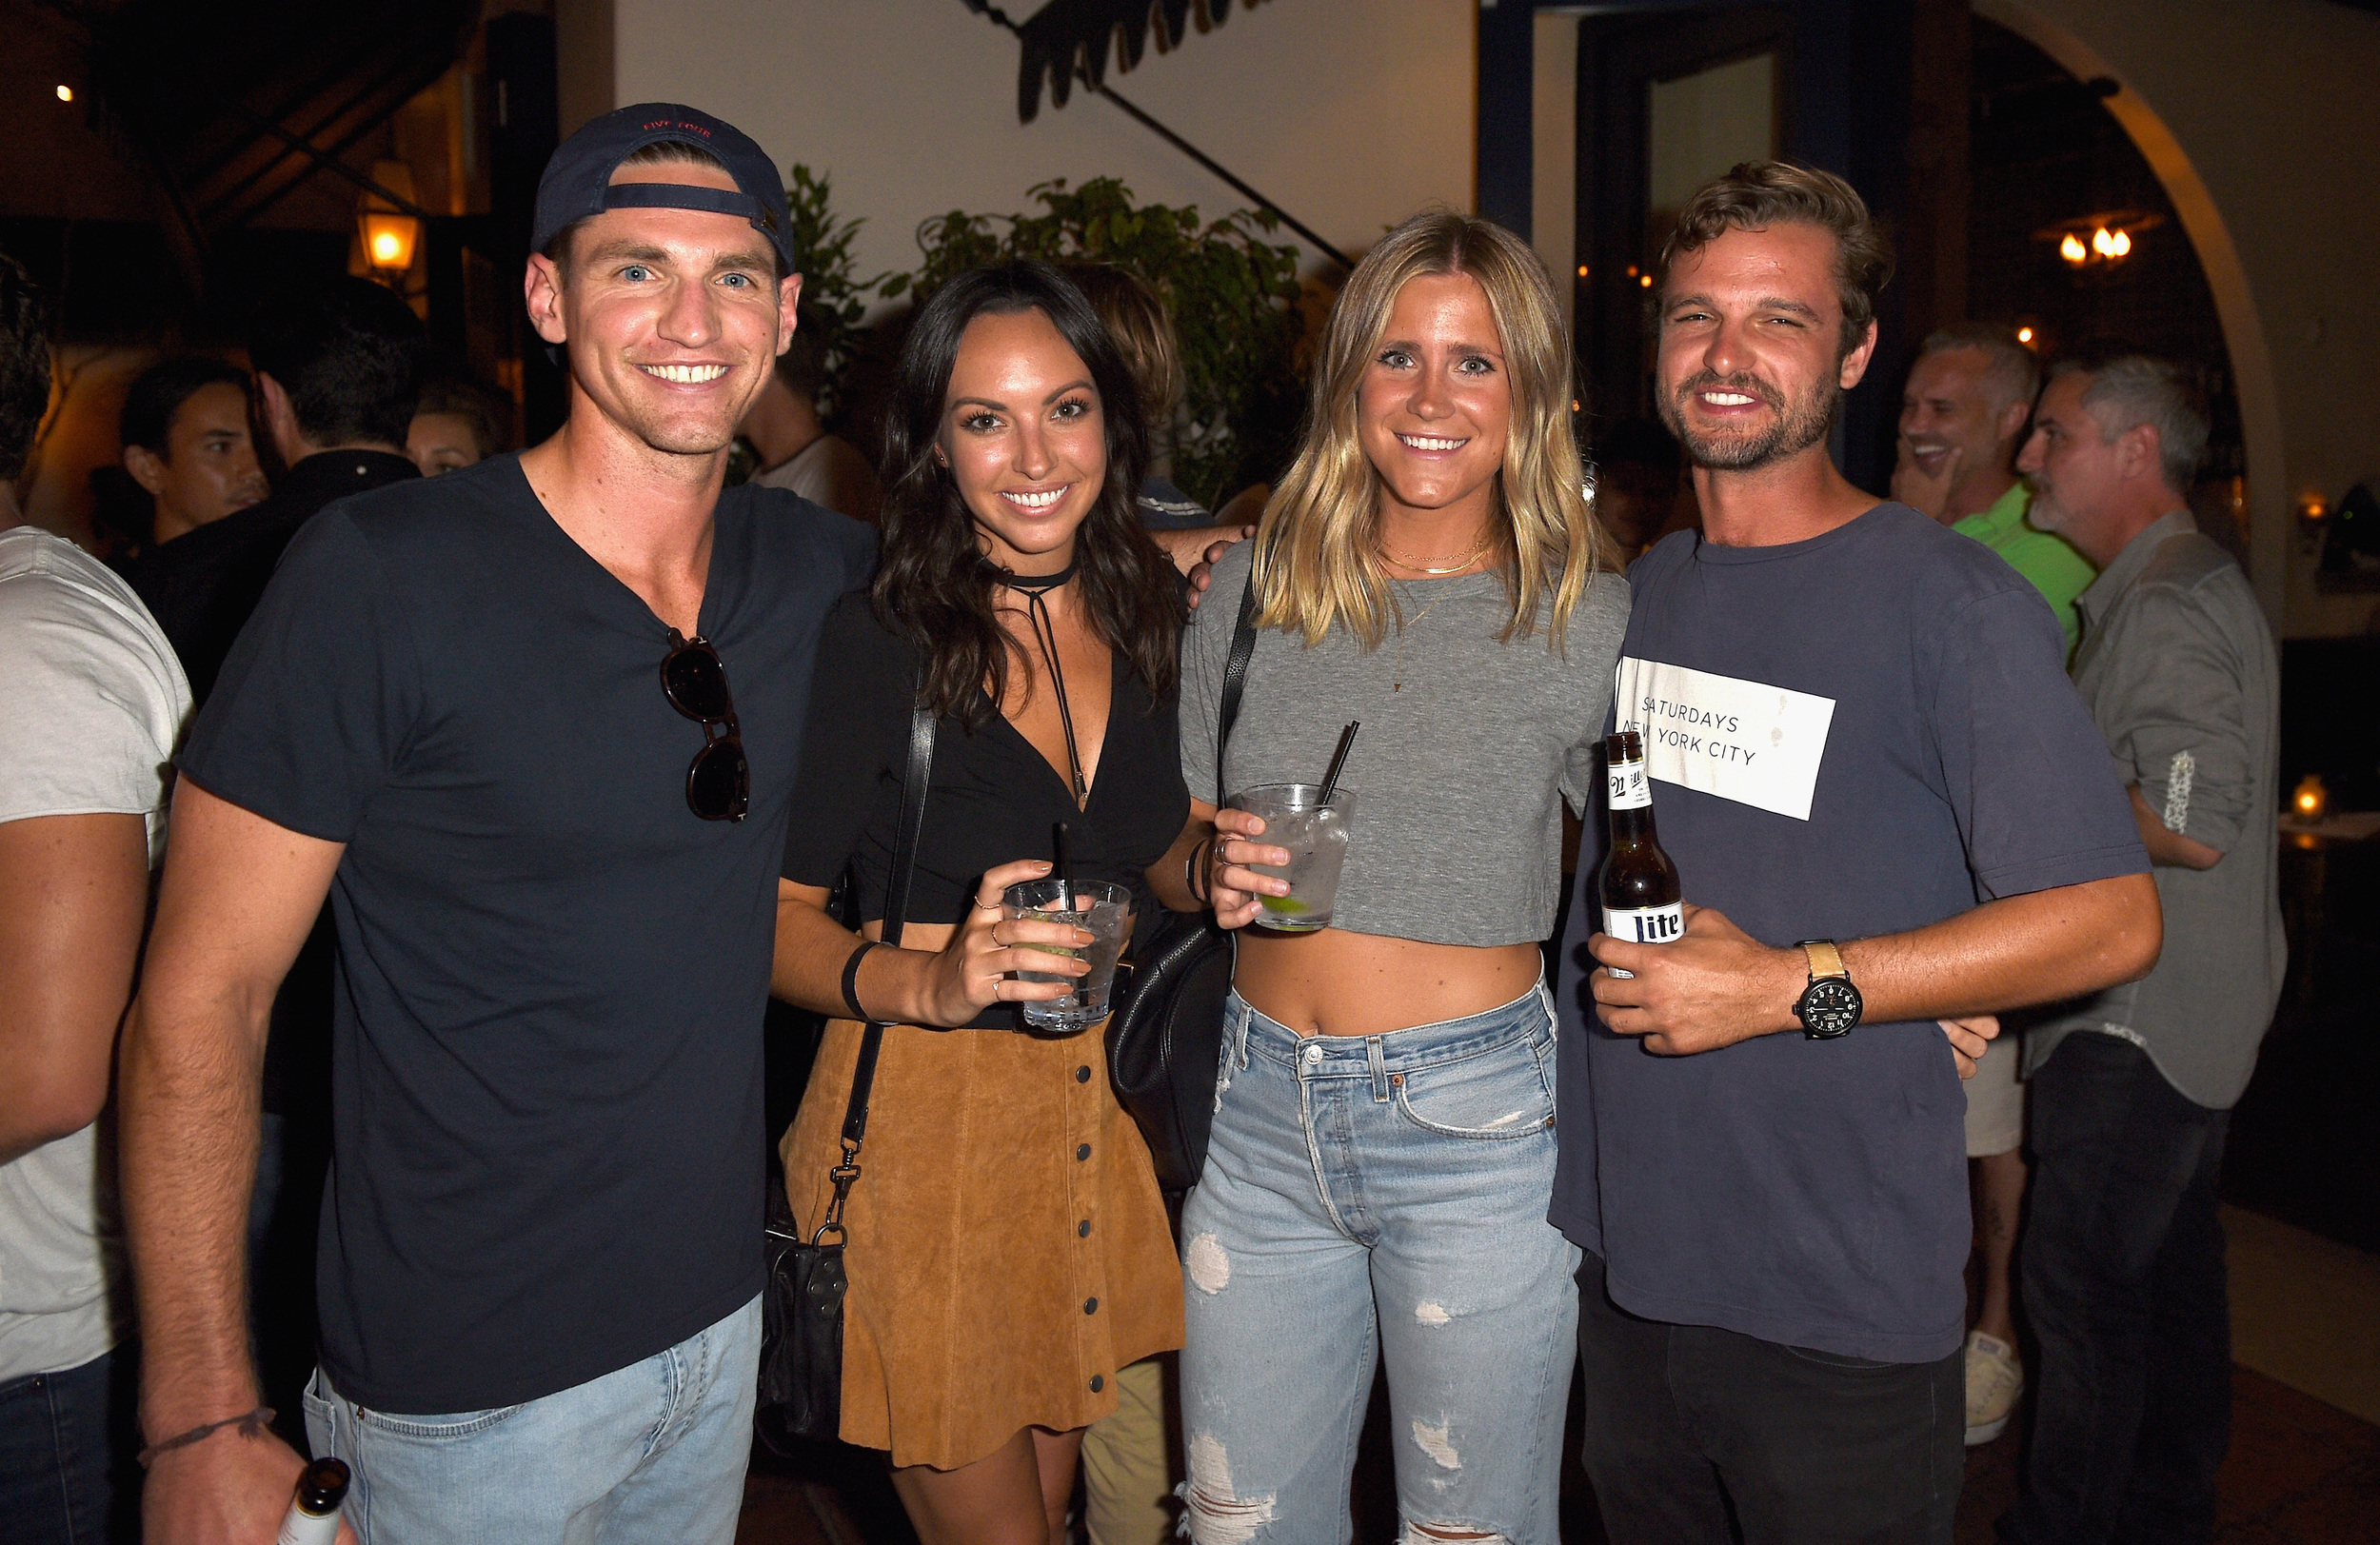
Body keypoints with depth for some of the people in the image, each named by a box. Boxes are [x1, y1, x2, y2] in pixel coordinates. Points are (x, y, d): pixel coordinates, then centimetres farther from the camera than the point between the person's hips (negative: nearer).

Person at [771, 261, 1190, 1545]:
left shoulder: (1150, 620, 2)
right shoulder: (871, 644, -15)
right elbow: (770, 918, -13)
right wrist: (925, 981, -30)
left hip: (1101, 1110, 5)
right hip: (924, 1121, -5)